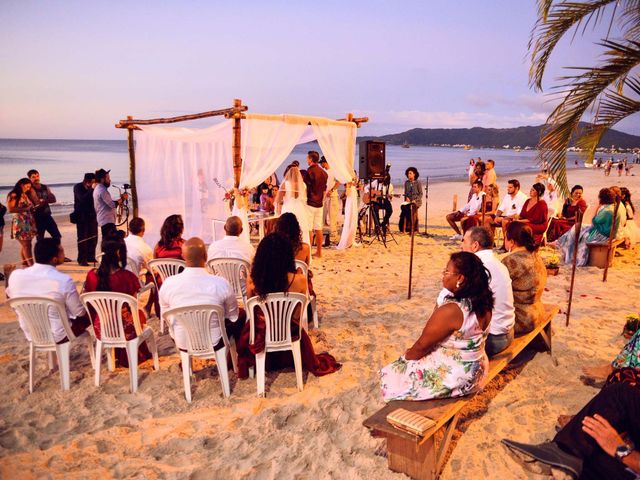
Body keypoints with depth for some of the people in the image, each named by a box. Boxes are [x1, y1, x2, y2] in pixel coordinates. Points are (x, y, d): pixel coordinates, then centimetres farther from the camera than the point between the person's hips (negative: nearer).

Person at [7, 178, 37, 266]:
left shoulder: (25, 195, 16)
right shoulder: (13, 195, -5)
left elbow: (31, 206, 21)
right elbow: (10, 209, -14)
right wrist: (24, 208, -17)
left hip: (29, 222, 7)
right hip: (20, 223, -7)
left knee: (25, 245, 7)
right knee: (26, 245, -11)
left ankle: (25, 265, 11)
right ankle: (32, 266, -15)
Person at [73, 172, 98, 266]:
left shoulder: (92, 188, 6)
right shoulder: (78, 187, -6)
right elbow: (82, 199, -22)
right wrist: (91, 189, -26)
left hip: (92, 215, 5)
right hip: (82, 216, -4)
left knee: (93, 237, 5)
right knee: (83, 238, -4)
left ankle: (90, 257, 17)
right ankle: (82, 260, 0)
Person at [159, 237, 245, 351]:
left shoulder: (168, 284, -18)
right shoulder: (221, 283, -23)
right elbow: (233, 316, -5)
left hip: (182, 345, 2)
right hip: (214, 343, -2)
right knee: (241, 314, 24)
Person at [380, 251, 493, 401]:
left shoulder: (450, 310, -31)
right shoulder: (482, 302, -6)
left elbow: (422, 346, -15)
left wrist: (406, 355, 2)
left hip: (452, 379, -8)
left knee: (388, 375, 7)